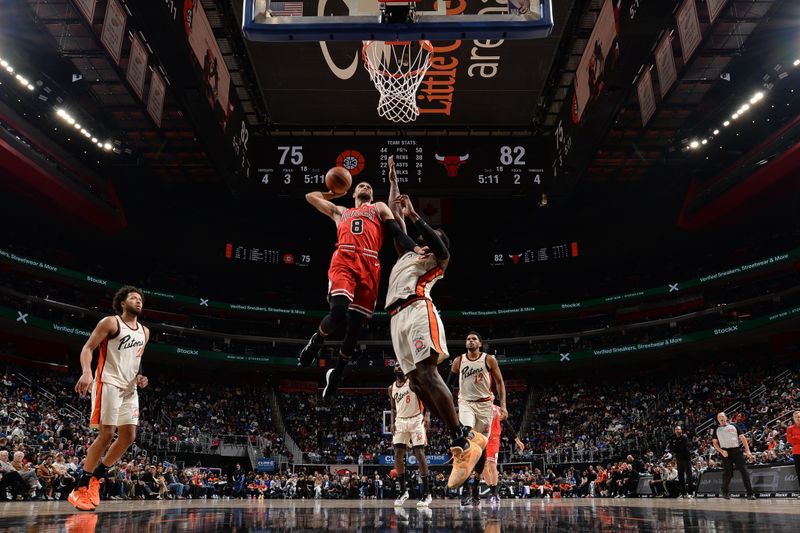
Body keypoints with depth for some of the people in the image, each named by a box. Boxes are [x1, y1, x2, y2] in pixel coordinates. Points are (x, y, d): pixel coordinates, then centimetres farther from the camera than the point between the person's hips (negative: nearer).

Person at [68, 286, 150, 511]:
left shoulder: (144, 332, 15)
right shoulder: (111, 322, -5)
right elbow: (87, 348, -9)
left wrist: (139, 377, 6)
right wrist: (87, 372, -27)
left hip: (129, 388, 7)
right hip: (108, 383, -7)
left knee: (129, 436, 2)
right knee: (106, 435, -12)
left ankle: (96, 478, 18)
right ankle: (80, 488, -1)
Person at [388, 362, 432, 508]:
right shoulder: (392, 388, 11)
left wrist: (427, 415, -20)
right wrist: (393, 423, 4)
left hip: (416, 420, -5)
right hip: (400, 422, 5)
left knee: (419, 454, -9)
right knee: (398, 455, -2)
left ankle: (427, 493, -5)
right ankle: (403, 491, 9)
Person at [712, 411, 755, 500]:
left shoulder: (733, 427, 14)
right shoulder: (717, 430, 14)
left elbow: (742, 438, 9)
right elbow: (714, 443, 9)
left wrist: (747, 450, -3)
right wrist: (721, 451, -8)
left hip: (737, 450, 1)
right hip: (726, 452, 0)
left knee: (744, 471, -8)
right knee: (727, 473, 1)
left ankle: (750, 493, -8)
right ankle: (725, 492, 19)